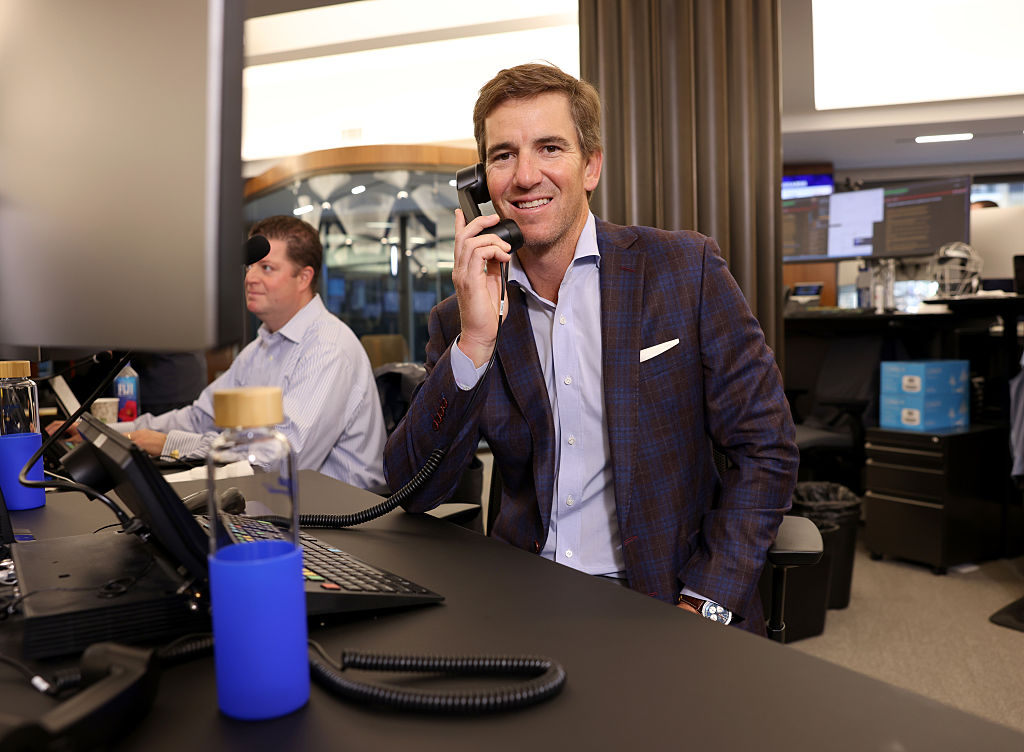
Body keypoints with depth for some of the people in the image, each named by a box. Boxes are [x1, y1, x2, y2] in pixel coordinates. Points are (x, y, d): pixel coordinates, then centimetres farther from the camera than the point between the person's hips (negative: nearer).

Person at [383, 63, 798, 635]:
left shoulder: (688, 270, -4)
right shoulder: (462, 320, 2)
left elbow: (766, 449, -4)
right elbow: (414, 491, -5)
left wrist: (701, 607, -13)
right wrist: (475, 343, -17)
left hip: (662, 604, -1)